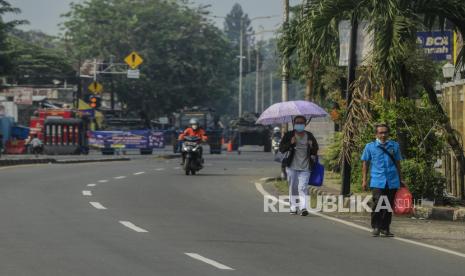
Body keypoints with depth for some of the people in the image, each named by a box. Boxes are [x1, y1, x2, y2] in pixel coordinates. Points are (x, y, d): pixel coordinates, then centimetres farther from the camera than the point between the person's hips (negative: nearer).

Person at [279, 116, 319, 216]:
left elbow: (315, 148, 20)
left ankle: (303, 207, -20)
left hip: (305, 167, -1)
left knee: (303, 187, -13)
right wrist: (290, 143, -17)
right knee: (293, 188, 5)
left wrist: (312, 146, -4)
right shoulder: (289, 135, 5)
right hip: (292, 167, 1)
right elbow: (281, 149, 0)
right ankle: (293, 207, 15)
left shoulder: (309, 136, 9)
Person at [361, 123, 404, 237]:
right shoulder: (370, 146, 4)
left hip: (392, 181, 3)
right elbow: (365, 164, 9)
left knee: (389, 206, 7)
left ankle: (385, 228, 18)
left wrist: (400, 180, 17)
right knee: (378, 204, -13)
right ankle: (376, 227, 0)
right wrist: (364, 180, 3)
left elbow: (397, 163, 17)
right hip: (377, 181, -2)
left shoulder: (395, 146, 10)